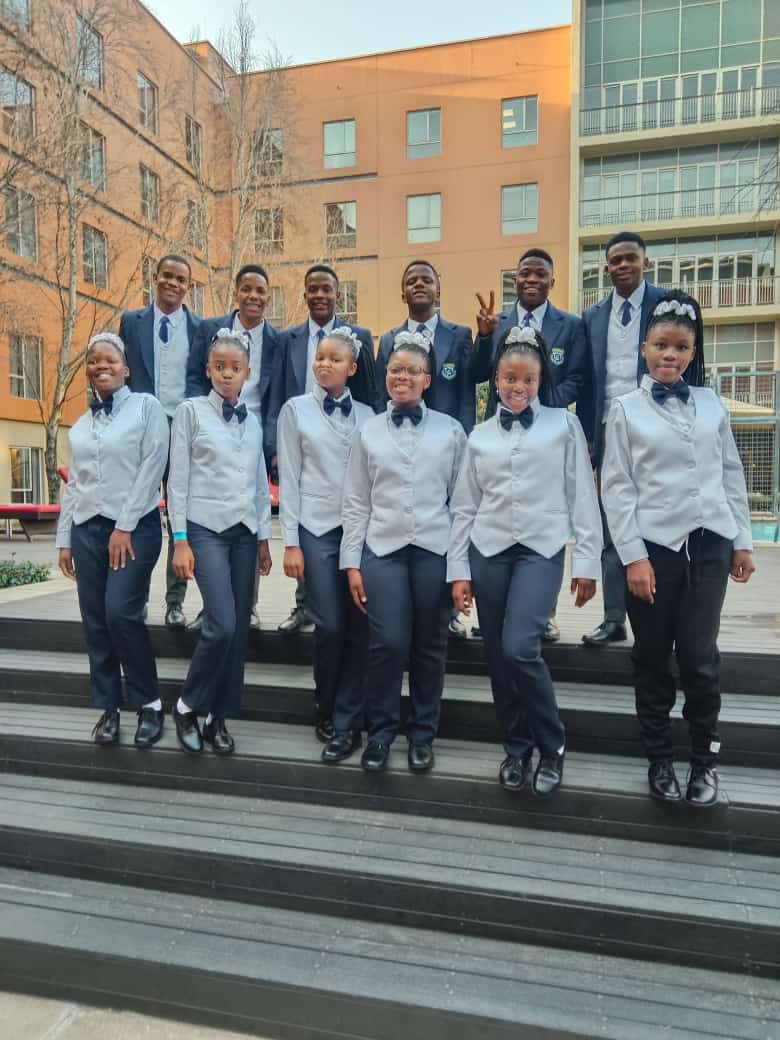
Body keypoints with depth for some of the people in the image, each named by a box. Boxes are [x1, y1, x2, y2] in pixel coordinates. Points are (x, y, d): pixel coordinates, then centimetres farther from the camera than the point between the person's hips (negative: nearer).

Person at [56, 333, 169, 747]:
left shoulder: (146, 406, -1)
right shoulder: (80, 425, 16)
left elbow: (152, 467, -9)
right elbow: (73, 485, 17)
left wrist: (125, 526, -13)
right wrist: (64, 539, 11)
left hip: (136, 527, -5)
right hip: (87, 529, 6)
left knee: (121, 614, -15)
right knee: (94, 622, 5)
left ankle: (149, 703, 3)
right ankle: (108, 707, 17)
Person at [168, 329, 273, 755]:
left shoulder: (253, 421, 13)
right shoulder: (191, 411, 1)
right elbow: (178, 479, -3)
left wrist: (264, 537, 11)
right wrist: (179, 540, -9)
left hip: (245, 531, 5)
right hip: (206, 528, -4)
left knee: (239, 628, 4)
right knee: (221, 625, -15)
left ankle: (219, 717, 18)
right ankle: (187, 705, 8)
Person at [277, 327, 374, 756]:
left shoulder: (366, 414, 10)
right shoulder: (296, 409, 4)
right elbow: (289, 478, 1)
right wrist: (291, 541, -5)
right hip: (317, 528, -2)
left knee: (358, 627, 1)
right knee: (330, 626, -5)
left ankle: (345, 722, 14)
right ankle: (326, 710, 21)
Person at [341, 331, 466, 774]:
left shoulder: (451, 430, 5)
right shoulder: (369, 432, 8)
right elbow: (356, 503, 8)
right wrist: (352, 562, 2)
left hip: (436, 550, 0)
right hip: (383, 550, 0)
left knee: (429, 646, 8)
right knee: (388, 643, -5)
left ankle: (423, 733, 26)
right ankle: (380, 731, 17)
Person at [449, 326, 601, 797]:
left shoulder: (565, 425, 4)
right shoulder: (480, 435, 10)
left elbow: (582, 497, 3)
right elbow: (465, 507, 10)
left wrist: (587, 562, -2)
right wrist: (459, 570, 6)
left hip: (541, 550, -3)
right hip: (488, 551, 3)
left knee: (520, 648, -18)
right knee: (497, 657, 6)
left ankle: (552, 745, 6)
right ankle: (517, 747, 26)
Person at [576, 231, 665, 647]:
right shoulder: (593, 317, 12)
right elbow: (587, 380, 10)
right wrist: (587, 435, 4)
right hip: (609, 435, 4)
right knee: (611, 532, 7)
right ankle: (614, 618, 15)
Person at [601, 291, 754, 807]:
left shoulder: (711, 403, 8)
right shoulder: (627, 409, 1)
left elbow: (732, 474, 12)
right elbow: (617, 487, -3)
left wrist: (742, 541, 8)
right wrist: (633, 555, -9)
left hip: (709, 543, 2)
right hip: (654, 546, -1)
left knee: (699, 656, 0)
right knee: (653, 658, 7)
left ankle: (705, 759, 21)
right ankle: (659, 758, 25)